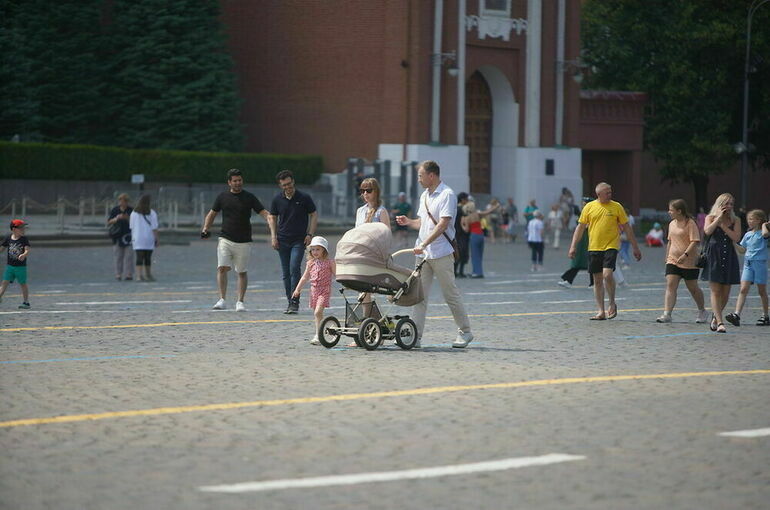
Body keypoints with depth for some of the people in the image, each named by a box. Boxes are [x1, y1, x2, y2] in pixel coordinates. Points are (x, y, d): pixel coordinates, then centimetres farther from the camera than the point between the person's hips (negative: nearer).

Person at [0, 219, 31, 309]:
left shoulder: (24, 239, -6)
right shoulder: (8, 239, 1)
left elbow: (27, 250, -17)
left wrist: (24, 255, -37)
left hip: (21, 266, -2)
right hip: (9, 265, 2)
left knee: (23, 284, 7)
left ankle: (26, 302, 16)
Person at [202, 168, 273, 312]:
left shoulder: (249, 198, 1)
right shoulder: (222, 197, 7)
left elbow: (265, 214, -4)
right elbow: (212, 214, 17)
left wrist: (273, 230, -19)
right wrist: (205, 228, 1)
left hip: (244, 241, -1)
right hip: (225, 239, 1)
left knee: (242, 272, 4)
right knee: (222, 268, -14)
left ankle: (240, 301, 14)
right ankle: (222, 299, -12)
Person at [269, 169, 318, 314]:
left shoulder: (304, 198, -3)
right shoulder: (277, 199, 4)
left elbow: (314, 215, 5)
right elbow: (272, 218, 15)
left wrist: (310, 234, -6)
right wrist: (274, 237, 4)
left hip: (299, 241, -3)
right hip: (283, 241, 3)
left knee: (294, 269, -17)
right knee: (286, 273, 6)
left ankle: (295, 302, -15)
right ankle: (290, 302, 14)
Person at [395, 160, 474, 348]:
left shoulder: (447, 195, -10)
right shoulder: (425, 196, 16)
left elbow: (442, 225, -18)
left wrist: (424, 244, -24)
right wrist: (409, 222, 3)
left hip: (441, 253, -7)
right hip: (423, 254, 7)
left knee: (451, 294, 1)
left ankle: (465, 332, 13)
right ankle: (416, 336, 0)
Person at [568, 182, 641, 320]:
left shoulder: (616, 207, 2)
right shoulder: (589, 207, 5)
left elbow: (626, 228, 7)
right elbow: (580, 227, 9)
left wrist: (635, 247, 7)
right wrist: (573, 246, 2)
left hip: (611, 246, -2)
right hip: (594, 248, 2)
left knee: (607, 274, -20)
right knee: (597, 280, 4)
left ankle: (612, 303, 3)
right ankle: (601, 312, 11)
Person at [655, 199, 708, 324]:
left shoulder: (690, 223, -11)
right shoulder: (672, 224, 11)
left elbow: (695, 242, -18)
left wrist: (685, 255, -27)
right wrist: (667, 257, 23)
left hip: (689, 262, -6)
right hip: (673, 261, 6)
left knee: (693, 288, 7)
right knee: (670, 286, -9)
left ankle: (702, 312, 29)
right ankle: (667, 314, -16)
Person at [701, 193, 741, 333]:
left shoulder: (735, 221, 10)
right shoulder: (711, 218, 6)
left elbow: (736, 238, -5)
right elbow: (707, 231, -13)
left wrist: (723, 225, -8)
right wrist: (719, 218, -9)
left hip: (729, 258, 3)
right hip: (714, 257, -3)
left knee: (725, 293, 5)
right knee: (715, 291, -10)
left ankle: (715, 316, 27)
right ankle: (719, 322, -15)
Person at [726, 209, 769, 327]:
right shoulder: (748, 235, 13)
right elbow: (742, 249, 22)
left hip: (760, 263, -5)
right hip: (748, 263, 5)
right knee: (743, 289, -8)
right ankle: (736, 315, -18)